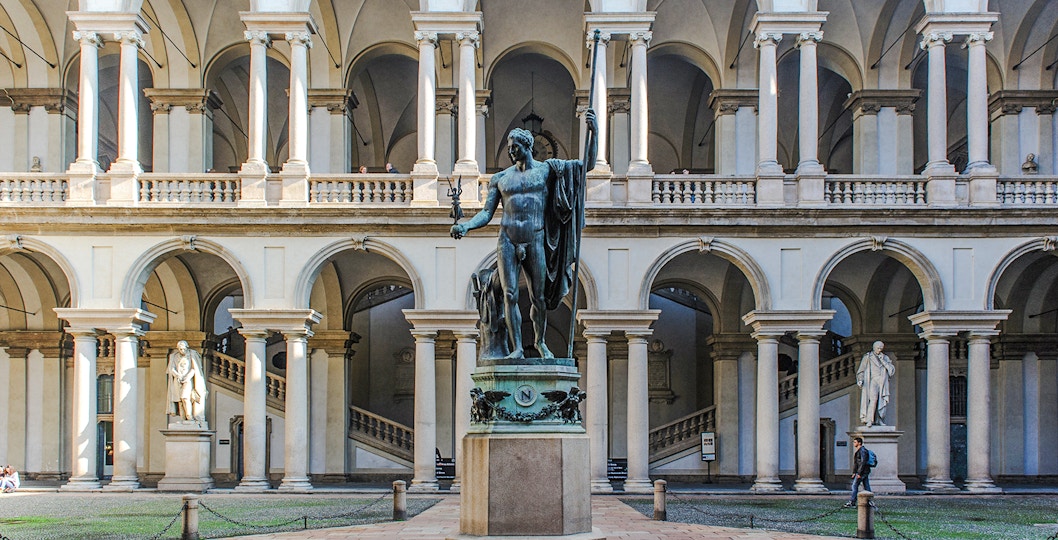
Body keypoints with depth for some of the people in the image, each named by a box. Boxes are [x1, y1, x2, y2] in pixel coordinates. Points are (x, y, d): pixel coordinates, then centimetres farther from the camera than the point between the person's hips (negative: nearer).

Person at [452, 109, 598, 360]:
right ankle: (517, 348, -4)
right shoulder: (500, 178, 13)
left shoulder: (547, 168, 8)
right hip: (507, 240, 1)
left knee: (538, 298, 4)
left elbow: (587, 165, 4)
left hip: (535, 241, -1)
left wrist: (593, 132, -7)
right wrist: (466, 226, -10)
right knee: (510, 295, -8)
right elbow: (486, 213, 9)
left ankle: (540, 342, 26)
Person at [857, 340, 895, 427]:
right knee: (873, 399, -21)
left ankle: (879, 420, 1)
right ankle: (869, 420, -25)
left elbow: (892, 369, 7)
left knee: (883, 401, -6)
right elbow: (861, 371, 7)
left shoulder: (885, 358, 19)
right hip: (873, 380, -4)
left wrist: (883, 361, -3)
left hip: (883, 382, 4)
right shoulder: (867, 357, 10)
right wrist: (860, 380, -8)